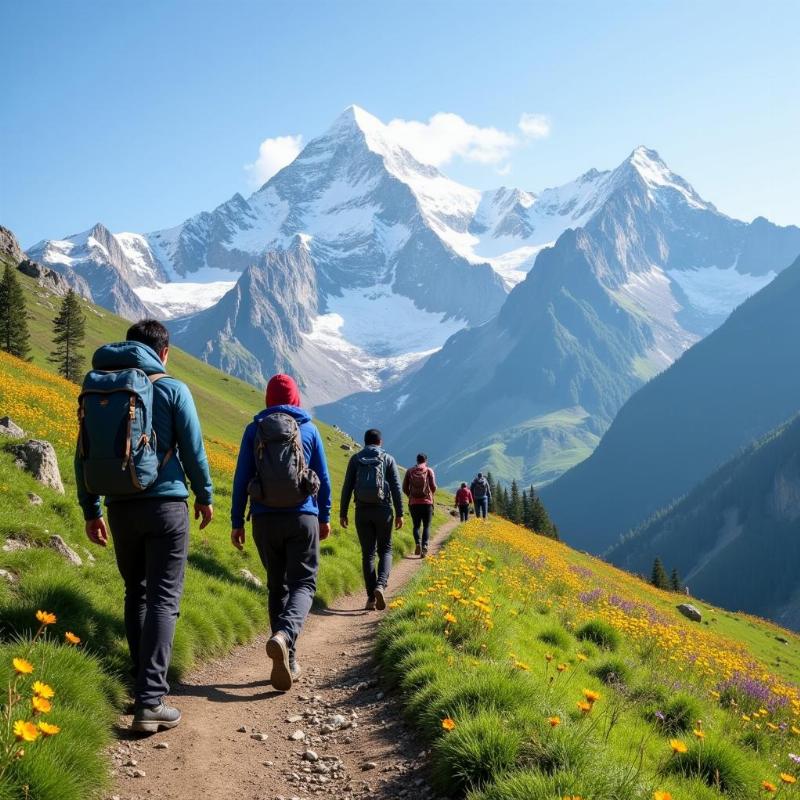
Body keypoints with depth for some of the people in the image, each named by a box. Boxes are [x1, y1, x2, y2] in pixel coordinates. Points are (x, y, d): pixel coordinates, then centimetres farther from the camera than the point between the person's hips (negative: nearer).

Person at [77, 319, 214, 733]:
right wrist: (204, 495, 12)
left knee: (136, 595, 17)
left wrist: (91, 511, 15)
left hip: (120, 508, 4)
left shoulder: (95, 389, 8)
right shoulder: (172, 388, -4)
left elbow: (84, 455, 8)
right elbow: (193, 448, -2)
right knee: (163, 599, -4)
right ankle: (151, 702, -10)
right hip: (165, 504, -4)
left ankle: (143, 686, 23)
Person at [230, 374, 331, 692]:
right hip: (302, 518, -1)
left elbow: (241, 477, 2)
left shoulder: (254, 429, 3)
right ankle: (283, 636, -27)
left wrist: (236, 522, 8)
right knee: (303, 583, 1)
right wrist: (325, 517, 18)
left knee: (277, 586, 12)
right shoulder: (309, 428, 3)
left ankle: (287, 661, 11)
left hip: (265, 520, 2)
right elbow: (323, 477, 7)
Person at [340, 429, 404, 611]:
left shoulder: (355, 459, 6)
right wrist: (399, 514, 0)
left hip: (362, 511, 1)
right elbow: (396, 488, -3)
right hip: (383, 509, -1)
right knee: (385, 550, 11)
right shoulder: (388, 459, 4)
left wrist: (343, 513, 7)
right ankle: (380, 585, -14)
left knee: (368, 553, 8)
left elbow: (347, 488, 2)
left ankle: (371, 597, 5)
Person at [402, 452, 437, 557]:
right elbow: (433, 487, -7)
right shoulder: (429, 471, 1)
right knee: (426, 526, 6)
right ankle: (424, 545, -14)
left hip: (413, 503, 2)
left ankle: (418, 543, -12)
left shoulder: (409, 471, 6)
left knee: (416, 525, 13)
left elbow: (405, 488, 4)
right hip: (427, 502, -1)